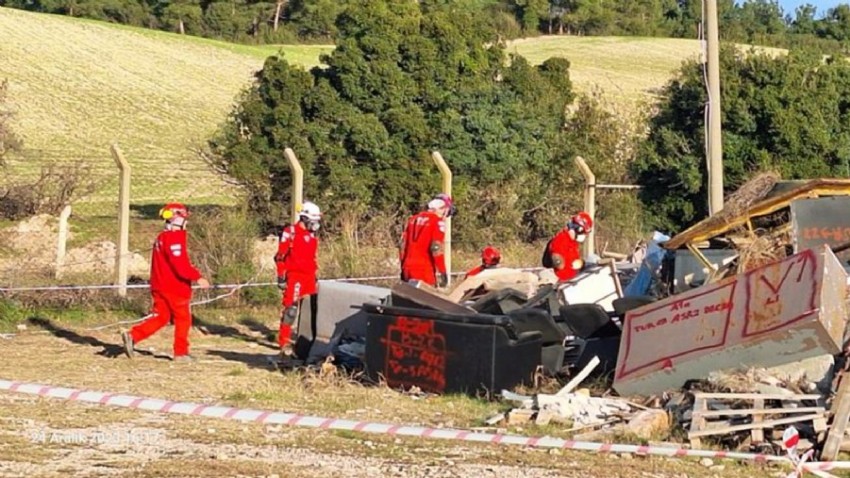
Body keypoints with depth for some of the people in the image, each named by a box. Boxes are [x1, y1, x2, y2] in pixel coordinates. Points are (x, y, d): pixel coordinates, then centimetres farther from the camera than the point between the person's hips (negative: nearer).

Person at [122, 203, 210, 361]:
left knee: (160, 317, 10)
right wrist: (197, 277, -23)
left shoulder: (161, 237, 15)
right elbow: (181, 265, -24)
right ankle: (181, 353, 9)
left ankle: (132, 336, -6)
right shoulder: (175, 238, -16)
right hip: (175, 288, -9)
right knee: (183, 319, 4)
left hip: (159, 287, 9)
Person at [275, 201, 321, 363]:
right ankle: (285, 345, -15)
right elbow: (280, 257, -9)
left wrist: (316, 278, 21)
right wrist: (281, 276, -13)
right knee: (290, 310, -14)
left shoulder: (313, 236, 17)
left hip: (309, 278, 8)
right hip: (294, 277, -8)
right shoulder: (290, 232, -7)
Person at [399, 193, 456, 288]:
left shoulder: (414, 219, 15)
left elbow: (403, 245, 18)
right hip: (425, 271, -7)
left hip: (408, 269, 7)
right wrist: (442, 273, -12)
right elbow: (436, 248, -15)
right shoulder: (438, 221, -7)